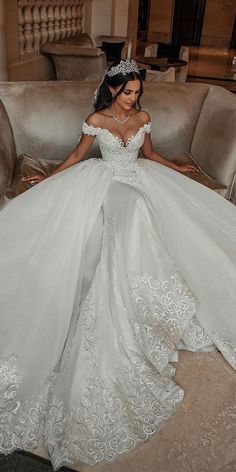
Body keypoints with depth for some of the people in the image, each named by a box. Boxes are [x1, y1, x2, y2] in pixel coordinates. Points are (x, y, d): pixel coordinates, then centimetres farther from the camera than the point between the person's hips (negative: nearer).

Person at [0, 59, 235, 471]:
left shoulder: (142, 117, 6)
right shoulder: (96, 119, -2)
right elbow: (78, 155, 8)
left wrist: (178, 169, 24)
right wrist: (48, 178, 7)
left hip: (139, 180, 3)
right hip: (104, 183, -3)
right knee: (123, 234, -25)